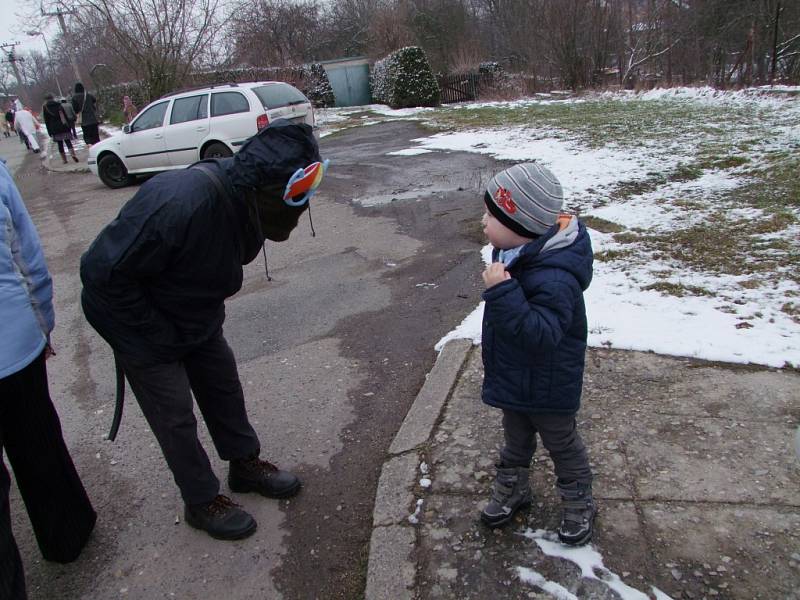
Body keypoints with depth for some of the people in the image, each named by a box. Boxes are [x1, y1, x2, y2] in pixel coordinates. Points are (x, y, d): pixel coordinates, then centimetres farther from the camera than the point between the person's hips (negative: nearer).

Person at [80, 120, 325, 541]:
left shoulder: (243, 199, -13)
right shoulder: (180, 205, -40)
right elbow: (102, 271, -33)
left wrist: (207, 316, 4)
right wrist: (160, 334, -25)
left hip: (196, 317, 7)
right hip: (141, 323, -7)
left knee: (224, 388, 17)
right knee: (176, 419, 5)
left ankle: (245, 464, 39)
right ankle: (202, 503, 25)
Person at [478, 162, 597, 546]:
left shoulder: (553, 278, -37)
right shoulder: (515, 254, -7)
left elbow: (541, 333, -45)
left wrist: (503, 291, -48)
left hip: (546, 386, -8)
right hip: (514, 378, 8)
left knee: (561, 443, 16)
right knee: (516, 439, 27)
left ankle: (579, 506, 40)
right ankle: (511, 490, 49)